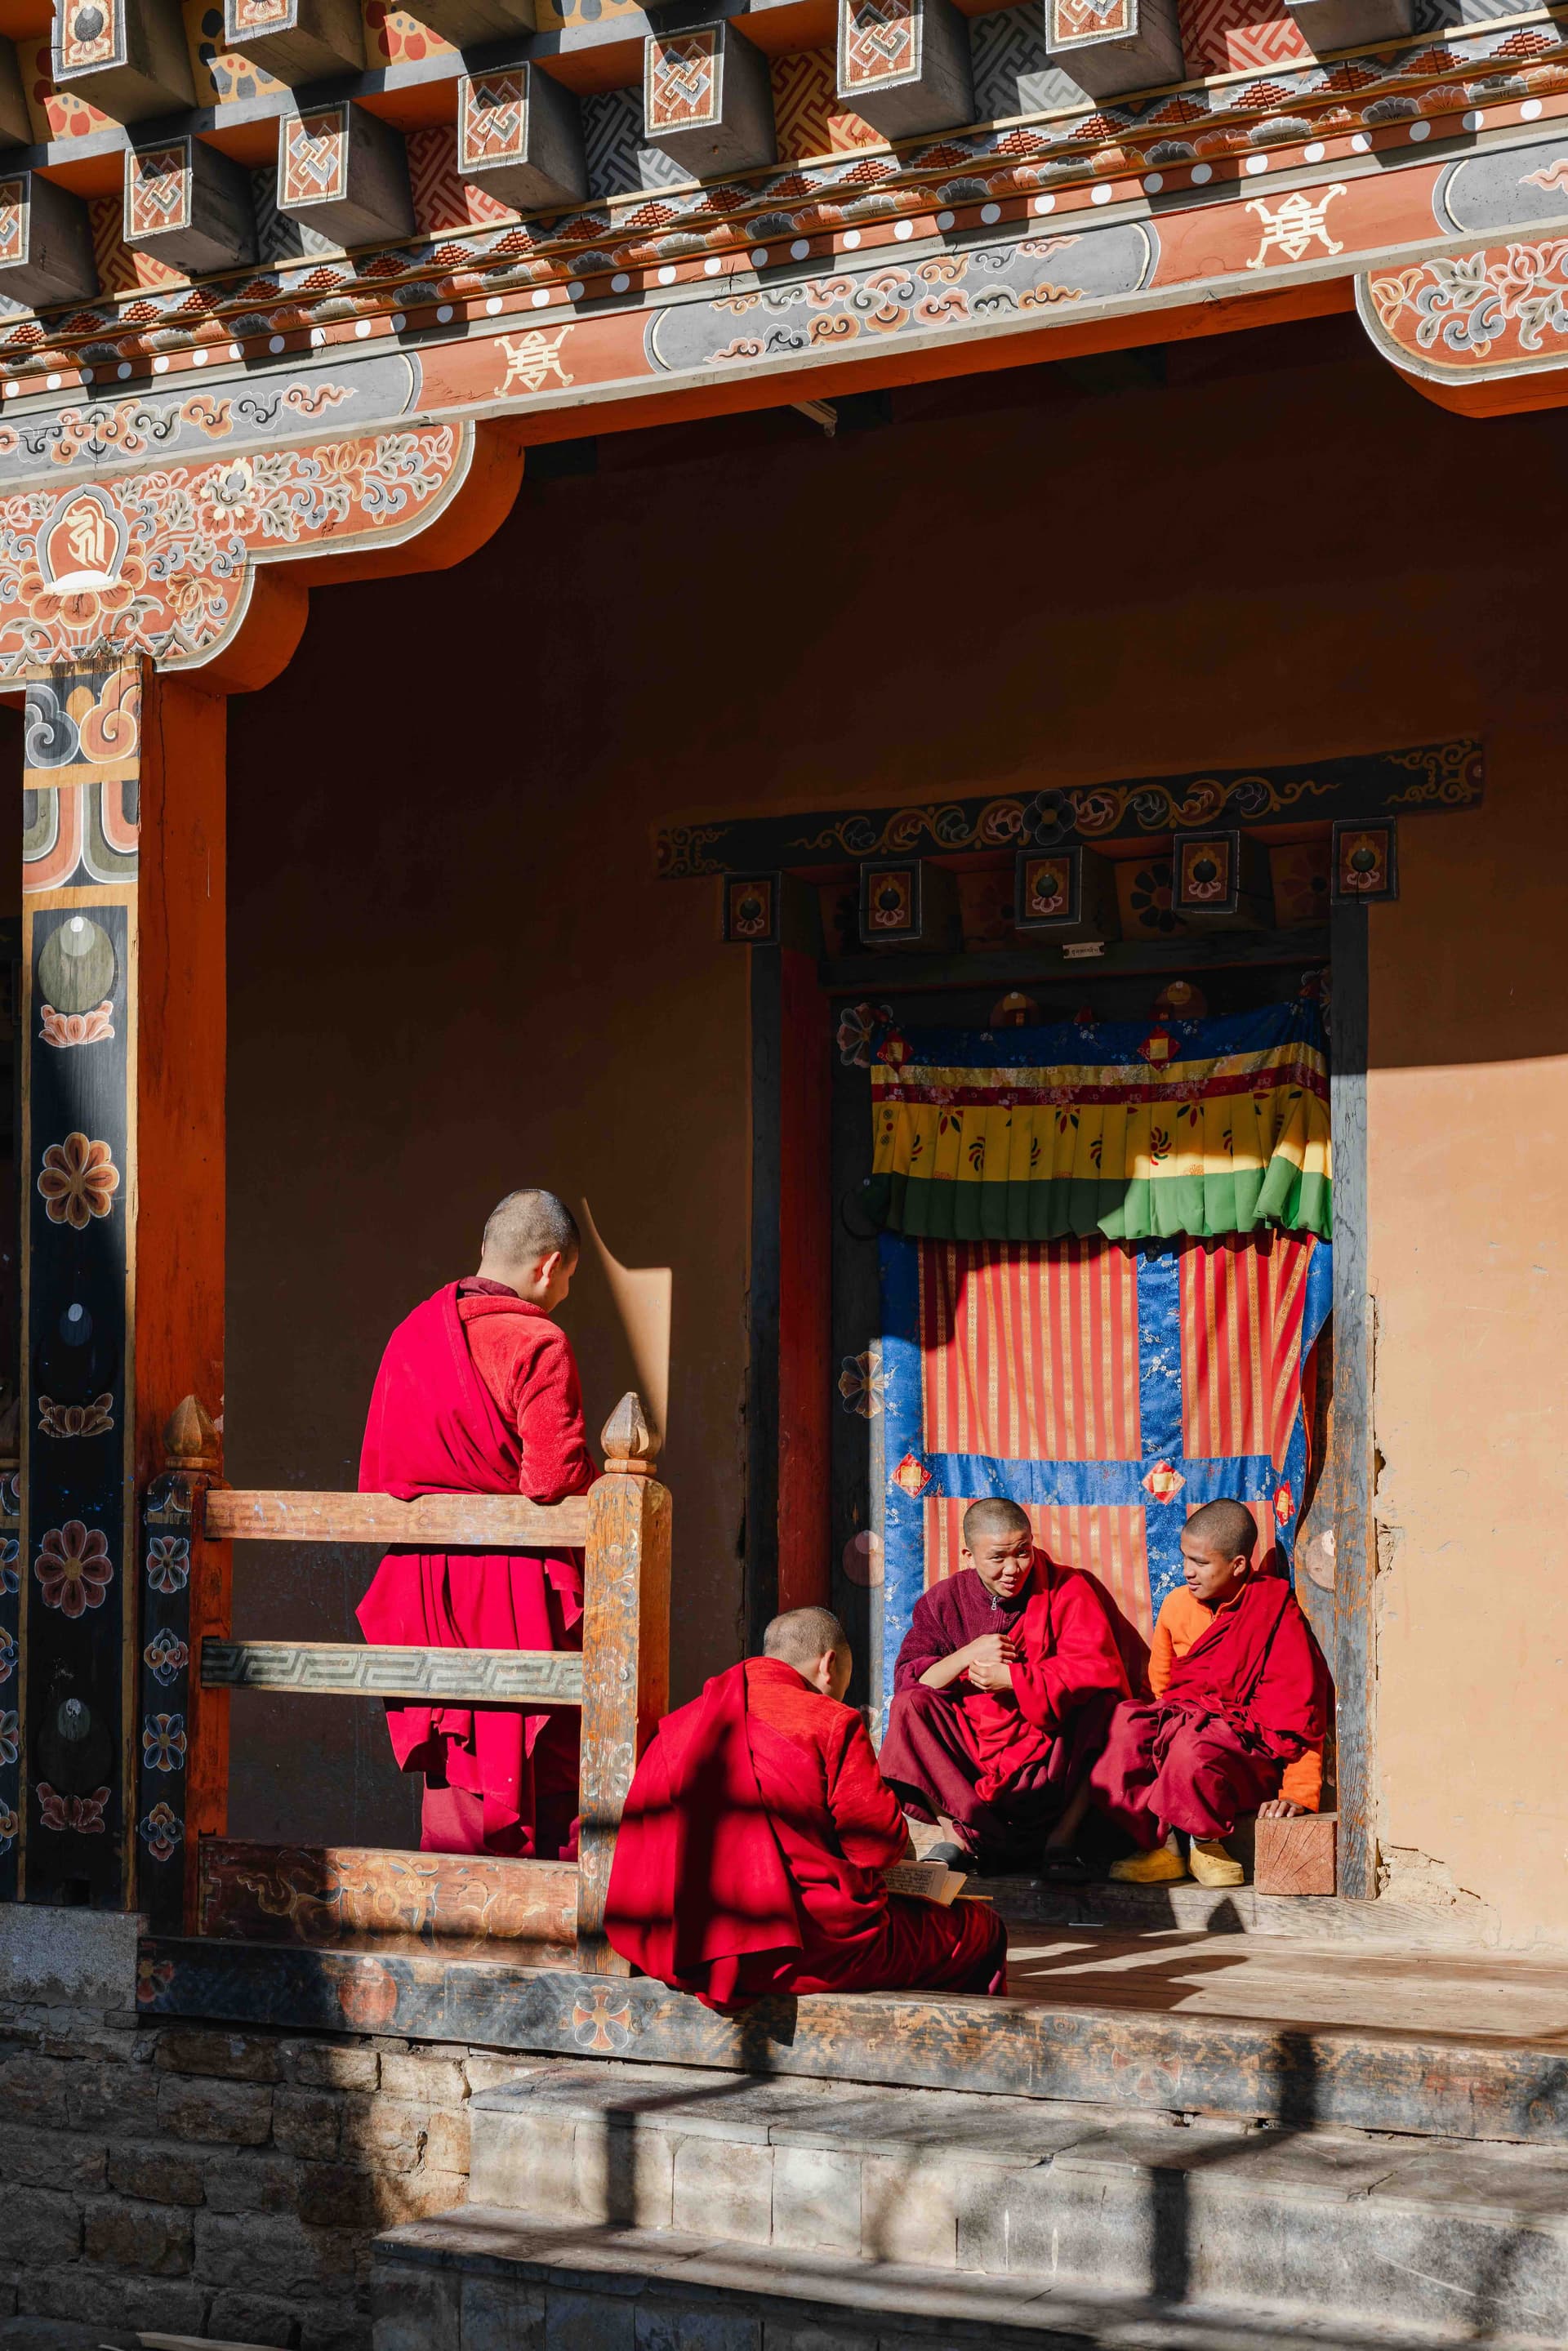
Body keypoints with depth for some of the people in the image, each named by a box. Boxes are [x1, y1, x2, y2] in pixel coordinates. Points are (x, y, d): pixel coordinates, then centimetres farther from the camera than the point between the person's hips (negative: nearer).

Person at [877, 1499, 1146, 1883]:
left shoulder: (1067, 1589, -4)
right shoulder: (944, 1600, 4)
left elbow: (1099, 1669, -18)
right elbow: (907, 1680, -6)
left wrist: (1011, 1678, -19)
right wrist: (969, 1655, -22)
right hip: (969, 1750, 2)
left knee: (1104, 1706, -28)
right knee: (910, 1706, -21)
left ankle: (1063, 1835, -23)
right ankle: (954, 1832, -23)